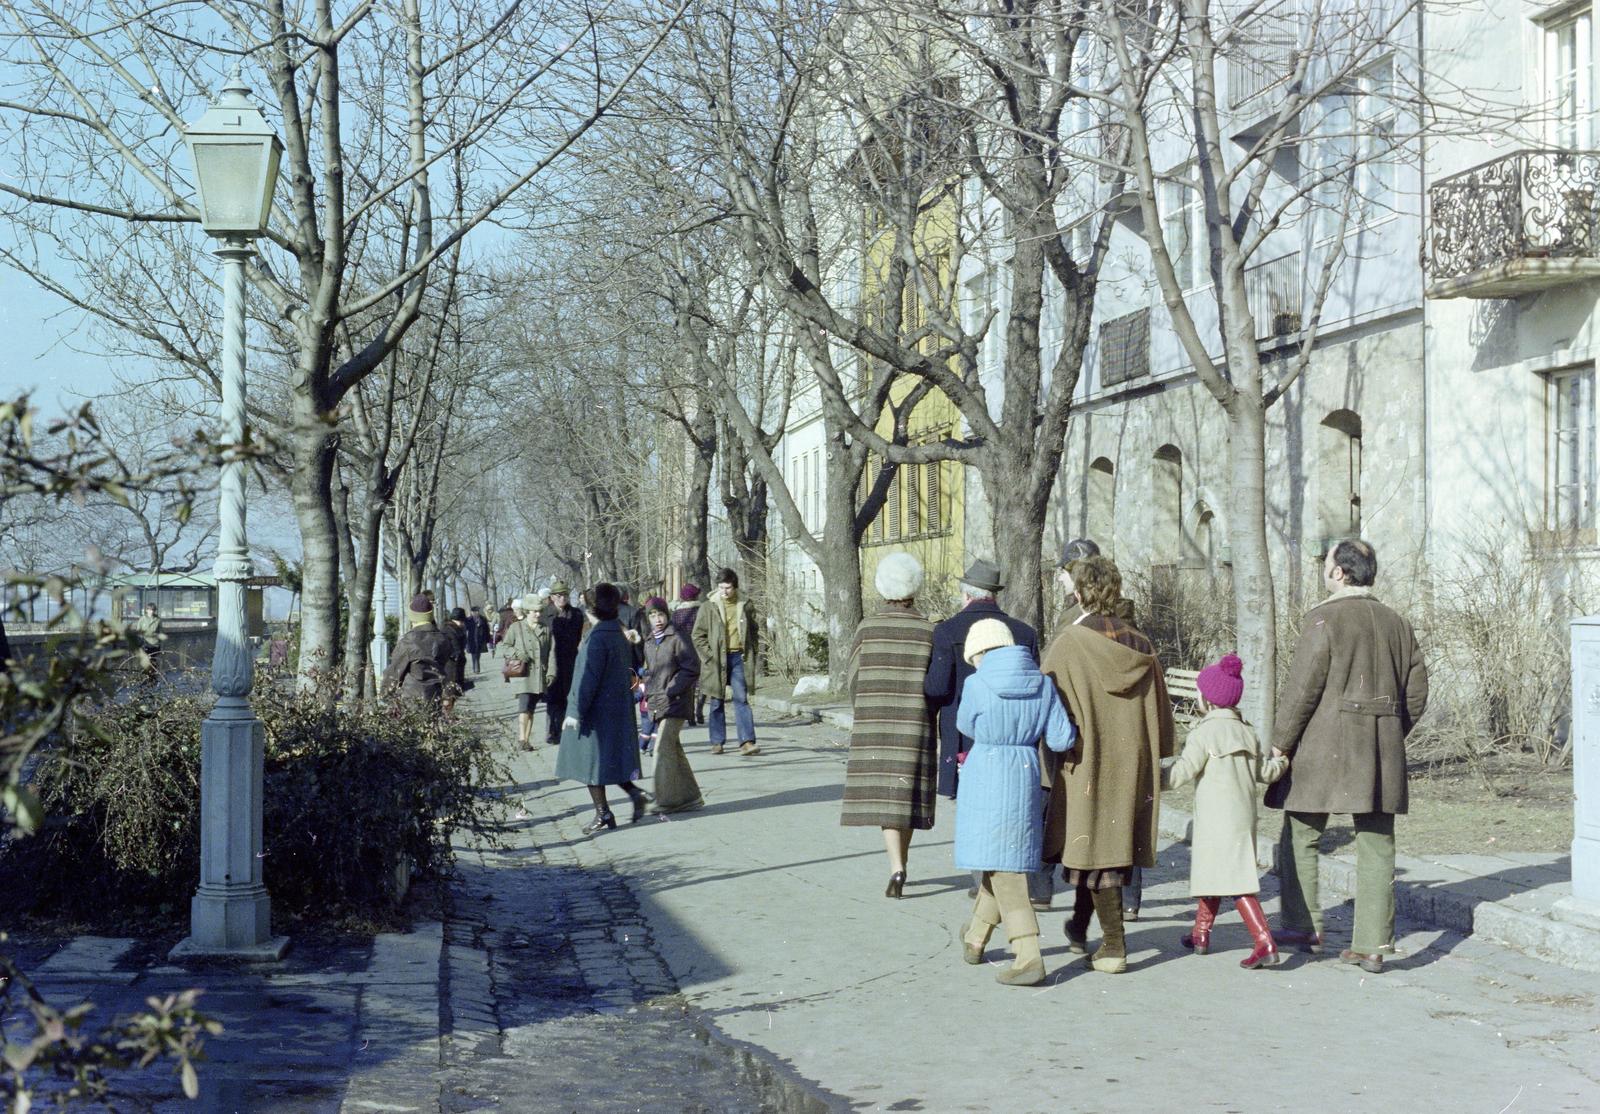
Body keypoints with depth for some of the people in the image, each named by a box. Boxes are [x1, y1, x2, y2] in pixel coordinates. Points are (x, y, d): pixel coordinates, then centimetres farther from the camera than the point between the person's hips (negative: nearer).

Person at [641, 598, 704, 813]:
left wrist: (671, 691, -15)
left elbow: (691, 669, -12)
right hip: (656, 704, 8)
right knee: (673, 750, 10)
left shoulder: (676, 639, -8)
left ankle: (666, 799, -10)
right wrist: (648, 691, 8)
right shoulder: (648, 643, 14)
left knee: (663, 748, -13)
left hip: (674, 703, -8)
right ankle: (689, 796, 18)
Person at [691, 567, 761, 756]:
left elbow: (754, 633, 17)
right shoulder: (709, 608, 2)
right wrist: (710, 658, -7)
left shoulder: (745, 607, 8)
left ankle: (747, 742, -13)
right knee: (717, 703, 7)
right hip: (717, 660, 0)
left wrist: (753, 654, 6)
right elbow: (698, 636, 2)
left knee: (741, 699, -8)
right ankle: (717, 742, 15)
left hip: (739, 657, 0)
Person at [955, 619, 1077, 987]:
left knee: (1004, 872, -2)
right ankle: (975, 939, 37)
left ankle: (1029, 958, -10)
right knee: (1004, 860, 19)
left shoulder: (977, 685, -10)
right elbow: (1062, 739, -2)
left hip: (985, 782, -5)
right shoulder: (1042, 684, 0)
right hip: (1025, 778, 5)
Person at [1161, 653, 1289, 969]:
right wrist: (1282, 761, 36)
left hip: (1217, 821, -8)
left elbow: (1182, 771, -15)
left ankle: (1265, 943, -20)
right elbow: (1266, 772, 17)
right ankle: (1201, 934, 30)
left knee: (1236, 882, -10)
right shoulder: (1247, 733, 11)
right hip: (1244, 816, 8)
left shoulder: (1204, 733, -11)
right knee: (1212, 872, 20)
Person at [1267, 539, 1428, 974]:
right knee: (1376, 845, 5)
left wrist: (1280, 743, -4)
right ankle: (1373, 944, 3)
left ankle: (1304, 926, 13)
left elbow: (1302, 688, -12)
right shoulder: (1396, 624, 9)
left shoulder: (1325, 619, -10)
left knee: (1299, 837, 11)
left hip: (1324, 749, -5)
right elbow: (1416, 692, 11)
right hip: (1382, 754, 5)